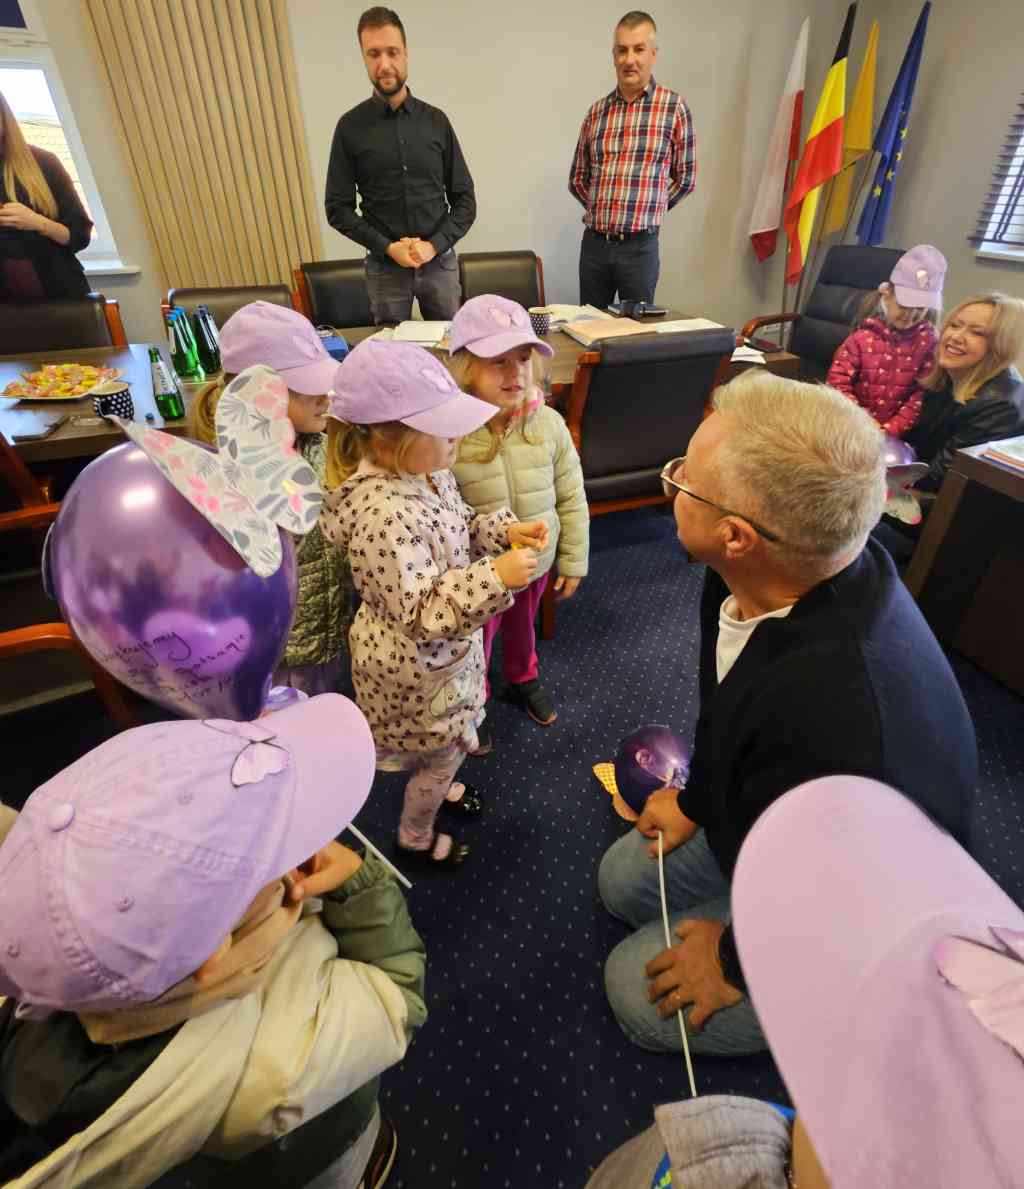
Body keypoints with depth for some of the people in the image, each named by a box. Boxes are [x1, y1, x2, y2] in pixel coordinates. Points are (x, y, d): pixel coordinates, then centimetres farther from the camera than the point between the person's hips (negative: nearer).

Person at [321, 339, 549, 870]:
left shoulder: (427, 469, -8)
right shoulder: (383, 515, -37)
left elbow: (459, 527, 8)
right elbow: (421, 612, -35)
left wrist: (505, 530, -10)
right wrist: (495, 579, -43)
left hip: (445, 646, 8)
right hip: (415, 665, -8)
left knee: (444, 740, 33)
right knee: (441, 750, 18)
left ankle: (439, 783, 66)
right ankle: (415, 837, 49)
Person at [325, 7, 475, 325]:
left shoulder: (436, 121, 6)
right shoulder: (351, 126, 1)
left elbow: (465, 199, 5)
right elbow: (338, 208, 0)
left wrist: (435, 245, -10)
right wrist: (387, 247, -12)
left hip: (440, 261, 1)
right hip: (385, 266, -1)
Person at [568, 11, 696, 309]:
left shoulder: (674, 107, 1)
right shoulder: (597, 111, 10)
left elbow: (685, 178, 6)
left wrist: (646, 211, 9)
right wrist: (603, 209, 11)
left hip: (640, 245, -3)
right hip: (593, 242, 3)